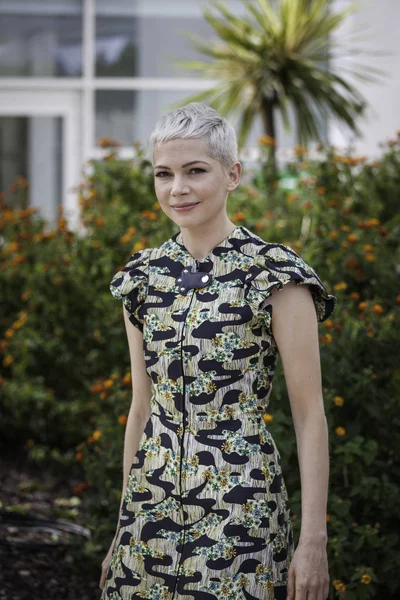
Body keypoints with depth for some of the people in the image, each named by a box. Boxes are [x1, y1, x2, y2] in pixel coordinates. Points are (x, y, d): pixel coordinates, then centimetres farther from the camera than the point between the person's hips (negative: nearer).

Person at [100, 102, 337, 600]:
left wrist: (314, 540, -13)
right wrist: (122, 528, 16)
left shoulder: (276, 276, -8)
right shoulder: (144, 275, 8)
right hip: (152, 501, 5)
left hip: (239, 504, -5)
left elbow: (309, 415, -9)